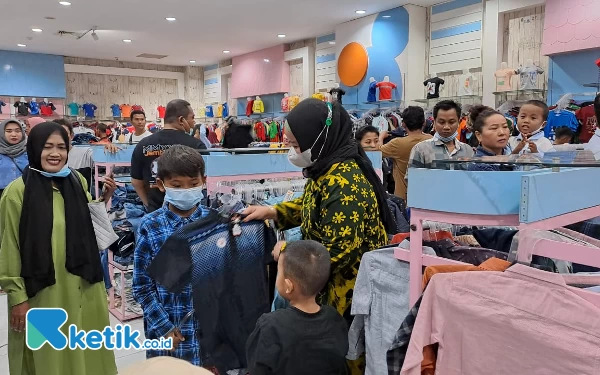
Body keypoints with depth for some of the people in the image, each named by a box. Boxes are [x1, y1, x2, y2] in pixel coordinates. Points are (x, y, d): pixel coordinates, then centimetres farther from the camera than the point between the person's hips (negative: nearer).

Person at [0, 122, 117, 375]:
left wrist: (104, 200, -2)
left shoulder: (78, 182, 3)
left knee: (85, 350, 17)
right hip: (40, 290, -4)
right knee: (48, 354, 12)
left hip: (82, 286, 4)